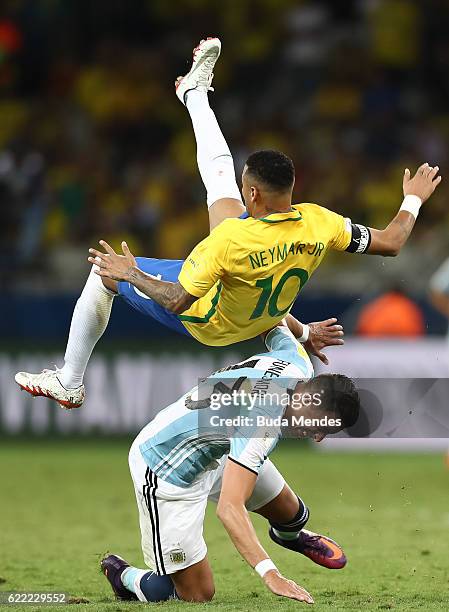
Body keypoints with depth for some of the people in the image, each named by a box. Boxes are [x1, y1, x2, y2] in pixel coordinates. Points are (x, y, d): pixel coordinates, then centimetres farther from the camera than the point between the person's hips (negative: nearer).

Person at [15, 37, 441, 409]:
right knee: (219, 169, 11)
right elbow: (390, 242, -15)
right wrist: (414, 199, 1)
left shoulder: (230, 240, -43)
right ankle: (194, 93, 37)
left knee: (104, 273, 9)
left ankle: (69, 383, 27)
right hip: (265, 318, 6)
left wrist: (131, 274, -20)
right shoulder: (318, 224, -29)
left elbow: (178, 302, -34)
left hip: (209, 324, -6)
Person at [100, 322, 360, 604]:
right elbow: (229, 507, -47)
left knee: (292, 514, 20)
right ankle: (122, 576, 22)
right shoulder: (263, 424, -41)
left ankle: (290, 536, 59)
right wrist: (270, 575, -53)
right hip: (165, 472, -9)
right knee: (198, 595, -7)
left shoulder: (300, 362, -16)